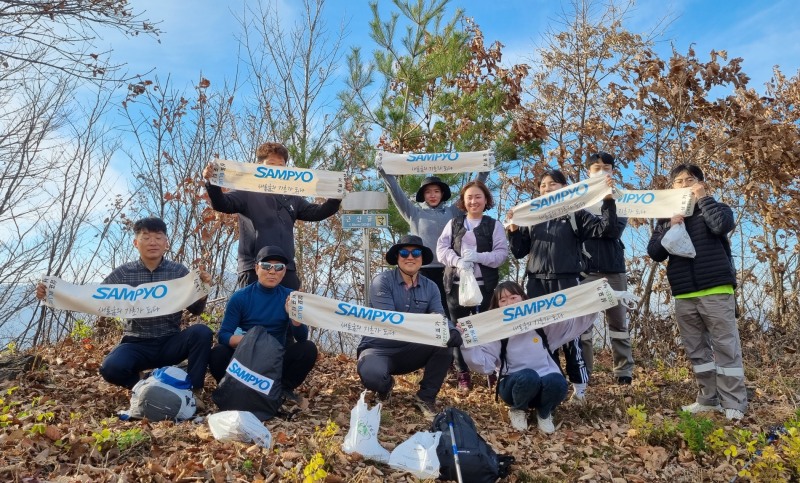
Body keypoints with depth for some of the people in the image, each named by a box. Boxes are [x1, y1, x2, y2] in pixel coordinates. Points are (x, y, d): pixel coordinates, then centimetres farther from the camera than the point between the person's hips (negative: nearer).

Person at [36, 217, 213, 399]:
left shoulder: (178, 271, 0)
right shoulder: (123, 273, 2)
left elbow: (196, 310, -1)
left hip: (170, 344, 0)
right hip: (137, 344, 0)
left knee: (201, 332, -29)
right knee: (111, 368, -31)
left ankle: (193, 391, -11)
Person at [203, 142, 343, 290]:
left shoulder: (291, 198, 22)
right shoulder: (248, 193, 9)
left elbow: (316, 213, 17)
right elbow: (222, 204, -4)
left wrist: (337, 197, 0)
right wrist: (211, 183, -24)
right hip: (254, 268, -4)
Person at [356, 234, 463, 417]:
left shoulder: (430, 287, 3)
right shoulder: (382, 281, -11)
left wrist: (453, 331, -32)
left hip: (411, 350, 4)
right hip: (379, 348, -4)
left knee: (447, 342, -21)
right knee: (371, 375, -37)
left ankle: (425, 397, -2)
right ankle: (386, 386, 5)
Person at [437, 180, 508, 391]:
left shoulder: (494, 225, 6)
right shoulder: (454, 223, 11)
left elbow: (501, 253, -3)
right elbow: (441, 248, 2)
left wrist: (478, 257, -19)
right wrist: (457, 261, -17)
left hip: (485, 284, -2)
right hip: (457, 283, 2)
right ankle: (463, 371, 18)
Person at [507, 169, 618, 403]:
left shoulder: (575, 214, 7)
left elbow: (606, 229, -3)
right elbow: (519, 252, 15)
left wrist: (608, 200, -13)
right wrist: (513, 231, -2)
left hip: (566, 281, -3)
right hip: (537, 282, 3)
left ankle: (579, 386, 6)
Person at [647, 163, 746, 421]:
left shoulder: (715, 208, 7)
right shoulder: (666, 217, 15)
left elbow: (722, 226, -17)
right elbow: (654, 253, 5)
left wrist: (703, 198, -8)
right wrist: (671, 226, -8)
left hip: (716, 290, -4)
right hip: (684, 296, 4)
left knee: (726, 347, -3)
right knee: (696, 350, 9)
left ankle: (733, 404, 2)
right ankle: (709, 399, 18)